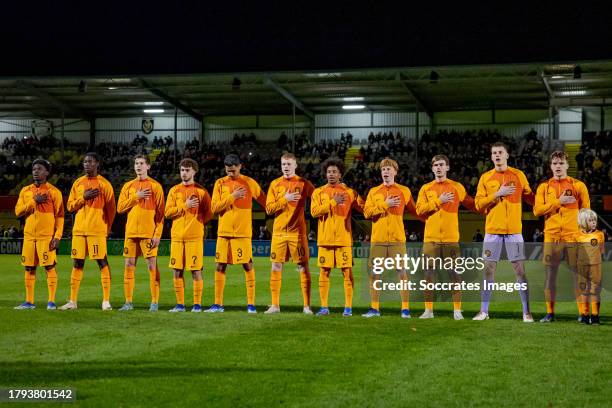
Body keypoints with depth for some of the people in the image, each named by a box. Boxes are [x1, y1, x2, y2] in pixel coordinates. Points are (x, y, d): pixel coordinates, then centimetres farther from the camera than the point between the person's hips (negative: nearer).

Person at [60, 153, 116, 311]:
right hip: (79, 230, 4)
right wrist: (83, 197, -5)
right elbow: (70, 206, 11)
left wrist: (107, 228, 2)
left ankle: (106, 301, -3)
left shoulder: (104, 184, 0)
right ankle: (73, 301, 11)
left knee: (102, 262, -7)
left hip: (97, 230, -4)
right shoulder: (78, 183, 12)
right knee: (77, 263, 6)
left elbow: (111, 208, 1)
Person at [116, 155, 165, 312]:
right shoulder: (128, 186, 12)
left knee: (152, 266, -4)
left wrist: (157, 234, -11)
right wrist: (136, 197, -8)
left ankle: (155, 302, 1)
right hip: (131, 232, 4)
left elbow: (160, 212, -3)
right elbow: (120, 208, 5)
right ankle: (128, 302, 11)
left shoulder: (155, 186, 0)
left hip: (148, 233, -4)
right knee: (129, 265, 4)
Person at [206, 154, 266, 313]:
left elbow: (264, 201, 10)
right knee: (220, 266, 4)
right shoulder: (220, 183, 6)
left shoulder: (249, 182, 2)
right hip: (223, 231, 2)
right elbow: (214, 207, -2)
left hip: (243, 232, -2)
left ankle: (251, 303, 2)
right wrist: (232, 197, -10)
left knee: (247, 265, -5)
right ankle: (218, 304, 11)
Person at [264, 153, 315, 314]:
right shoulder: (275, 184, 7)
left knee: (303, 267, -3)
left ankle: (307, 305, 2)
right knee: (276, 267, 4)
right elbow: (269, 209, 0)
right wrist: (285, 199, -9)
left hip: (297, 232, -2)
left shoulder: (303, 183, 1)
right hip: (278, 232, 3)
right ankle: (275, 305, 12)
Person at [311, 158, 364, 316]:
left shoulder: (349, 192, 5)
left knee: (347, 272, -2)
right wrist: (333, 202, -11)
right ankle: (324, 307, 11)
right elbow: (314, 211, -7)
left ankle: (348, 307, 5)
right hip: (325, 239, 1)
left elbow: (365, 208, 0)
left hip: (344, 238, -1)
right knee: (324, 272, 3)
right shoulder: (318, 192, 8)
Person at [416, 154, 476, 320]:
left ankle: (457, 310, 2)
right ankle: (428, 310, 10)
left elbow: (471, 205, 11)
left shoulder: (457, 187, 8)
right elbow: (419, 209, -2)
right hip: (431, 238, 1)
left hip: (451, 238, -1)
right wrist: (438, 201, -9)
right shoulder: (426, 188, 10)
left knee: (455, 272, -3)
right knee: (429, 272, 2)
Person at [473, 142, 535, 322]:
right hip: (492, 230, 1)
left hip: (514, 230, -1)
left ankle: (526, 312, 2)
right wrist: (497, 194, -11)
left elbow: (529, 197, 10)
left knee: (519, 269, -3)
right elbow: (478, 204, 0)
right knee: (489, 269, 4)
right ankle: (484, 311, 11)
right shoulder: (485, 178, 6)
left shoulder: (518, 175, 5)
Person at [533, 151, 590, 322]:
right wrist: (559, 202, -8)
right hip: (551, 237, 1)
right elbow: (537, 210, -1)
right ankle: (550, 313, 8)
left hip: (574, 236, -1)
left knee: (578, 273, -2)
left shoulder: (578, 185, 7)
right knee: (550, 274, 1)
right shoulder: (544, 187, 10)